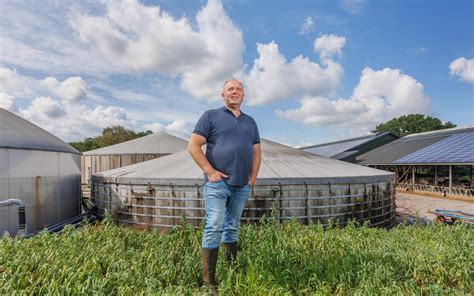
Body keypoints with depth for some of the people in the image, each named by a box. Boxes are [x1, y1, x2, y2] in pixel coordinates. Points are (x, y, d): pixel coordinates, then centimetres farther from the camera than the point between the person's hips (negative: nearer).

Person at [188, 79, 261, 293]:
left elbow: (256, 152, 19)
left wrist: (253, 177, 6)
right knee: (214, 228, -6)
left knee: (232, 228, 14)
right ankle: (208, 281, 5)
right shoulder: (211, 116, 2)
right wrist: (210, 172, -11)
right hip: (217, 184, -5)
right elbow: (193, 146, -5)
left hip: (242, 186, 5)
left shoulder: (250, 122, 17)